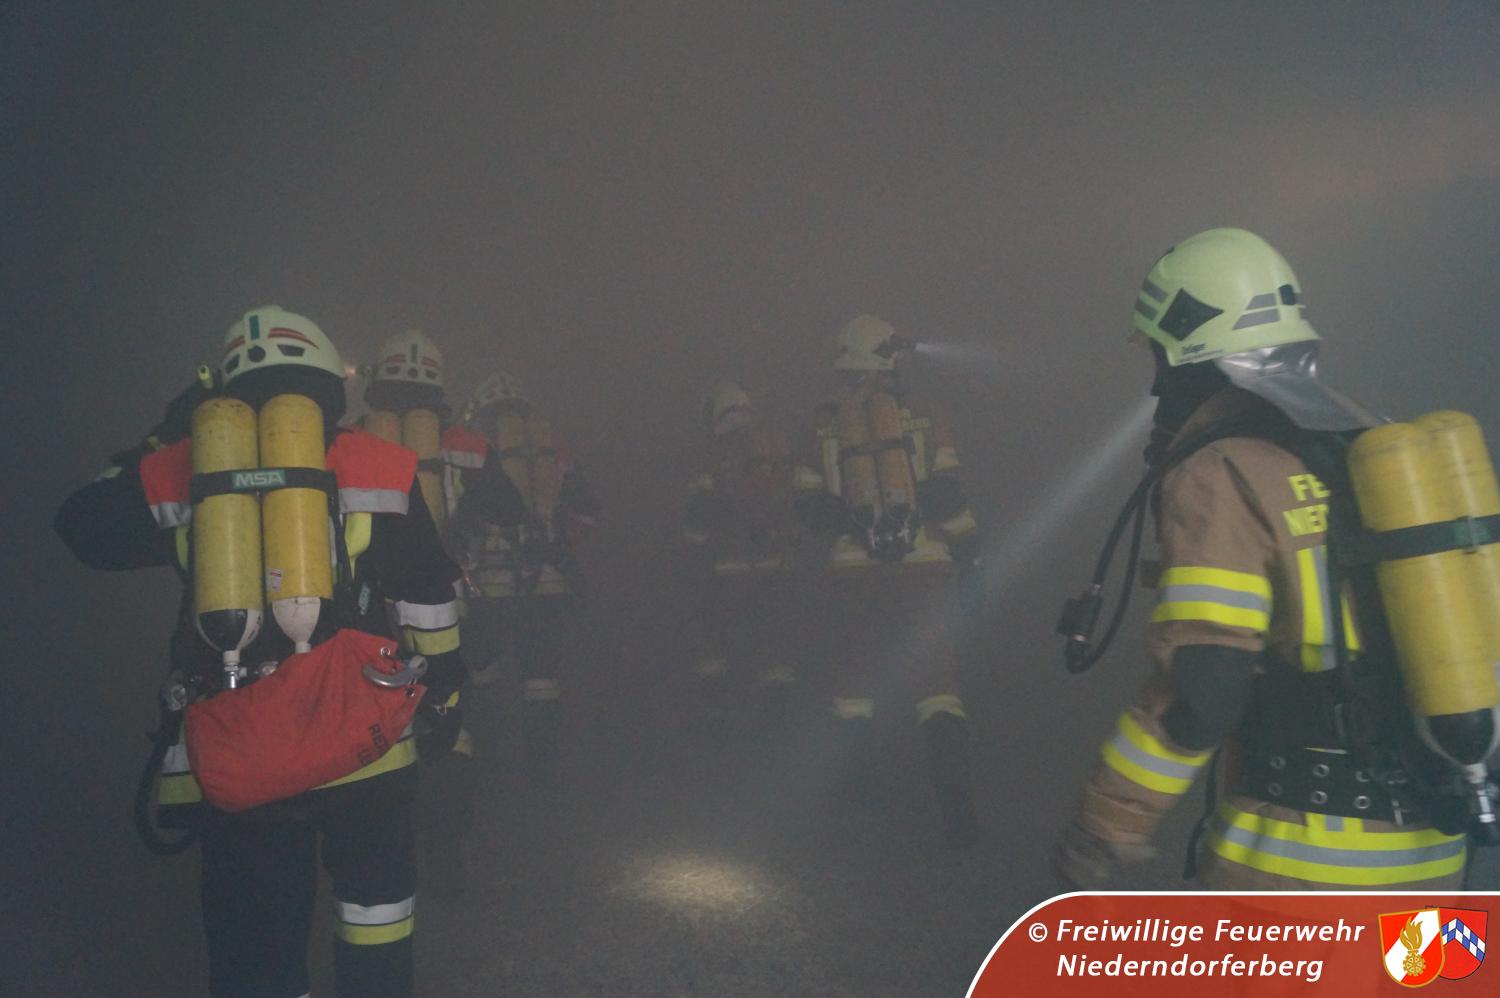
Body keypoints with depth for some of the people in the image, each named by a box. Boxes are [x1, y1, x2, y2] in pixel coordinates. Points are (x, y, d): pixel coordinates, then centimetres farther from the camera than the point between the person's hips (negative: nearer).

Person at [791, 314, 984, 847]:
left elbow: (810, 508, 4)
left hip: (854, 572, 1)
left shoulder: (825, 424, 6)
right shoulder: (921, 415, 2)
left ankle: (861, 778, 31)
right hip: (922, 568, -1)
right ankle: (955, 803, -10)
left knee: (855, 677, 18)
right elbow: (947, 495, -3)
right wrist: (968, 560, 3)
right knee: (936, 682, 0)